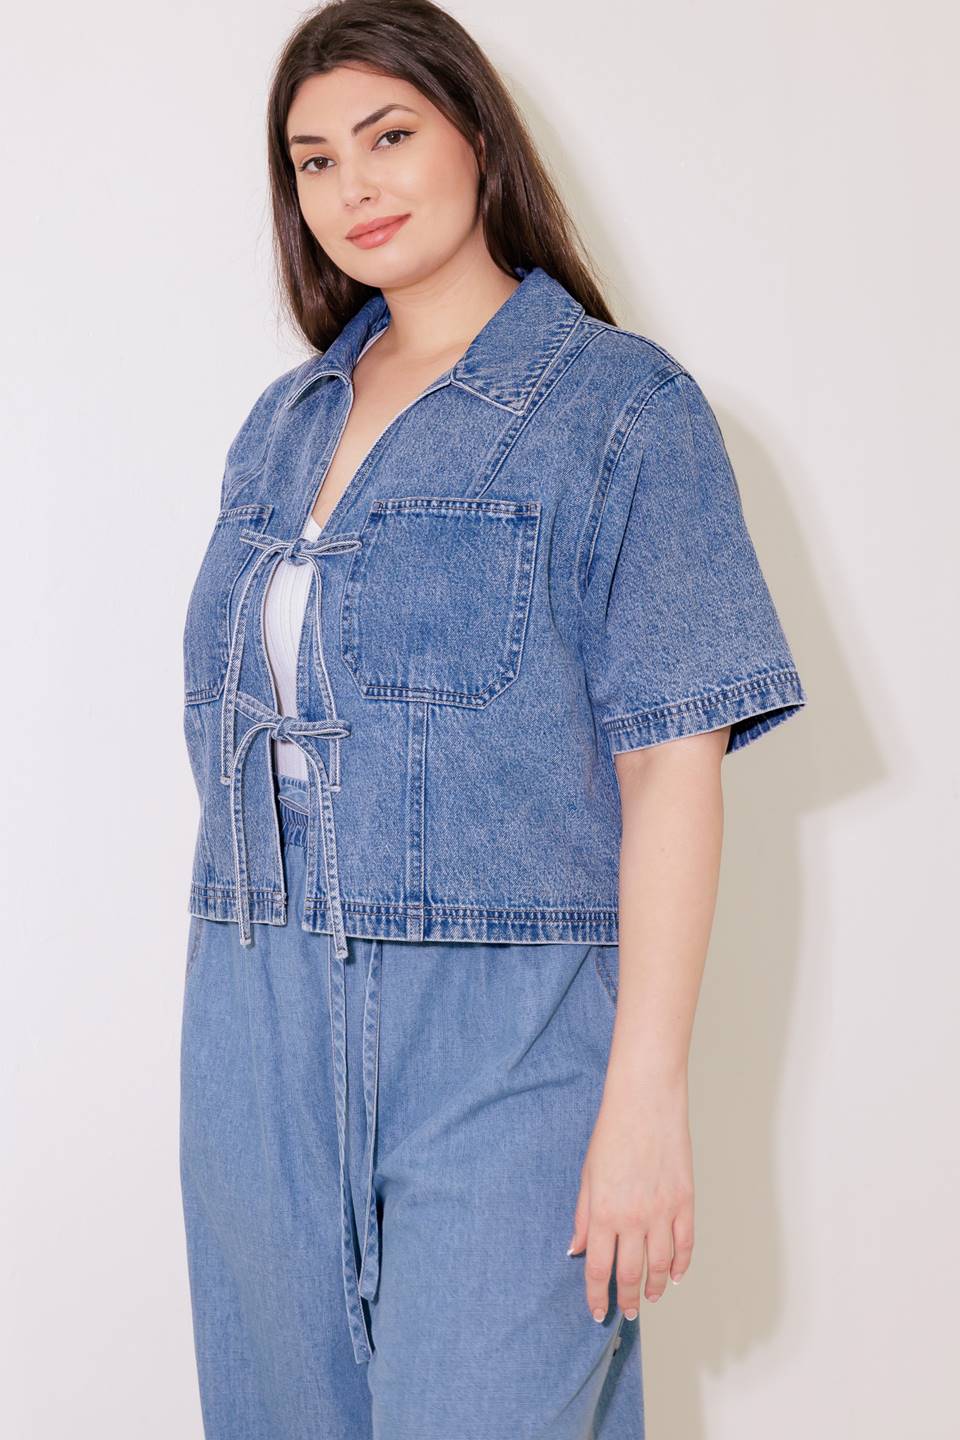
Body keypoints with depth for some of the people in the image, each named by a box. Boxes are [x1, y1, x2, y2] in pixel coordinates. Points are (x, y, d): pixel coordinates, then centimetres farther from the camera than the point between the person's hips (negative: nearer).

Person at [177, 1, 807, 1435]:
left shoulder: (620, 405, -4)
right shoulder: (282, 422, 14)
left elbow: (673, 767, -10)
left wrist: (647, 1097, -15)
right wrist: (243, 1002, 10)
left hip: (498, 1041, -5)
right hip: (260, 1039, 6)